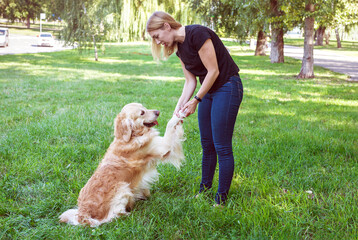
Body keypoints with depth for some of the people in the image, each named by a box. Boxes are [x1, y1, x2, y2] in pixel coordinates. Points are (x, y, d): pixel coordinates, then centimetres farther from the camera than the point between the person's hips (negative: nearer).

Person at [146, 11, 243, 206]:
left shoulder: (197, 34, -21)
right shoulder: (179, 47, 6)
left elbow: (213, 71, -20)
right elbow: (190, 81, 8)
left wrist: (196, 100, -13)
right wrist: (180, 106, -4)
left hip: (227, 88, -9)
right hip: (208, 91, 9)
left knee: (222, 146, -5)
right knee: (207, 144, 12)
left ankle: (222, 199, 5)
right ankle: (205, 188, 26)